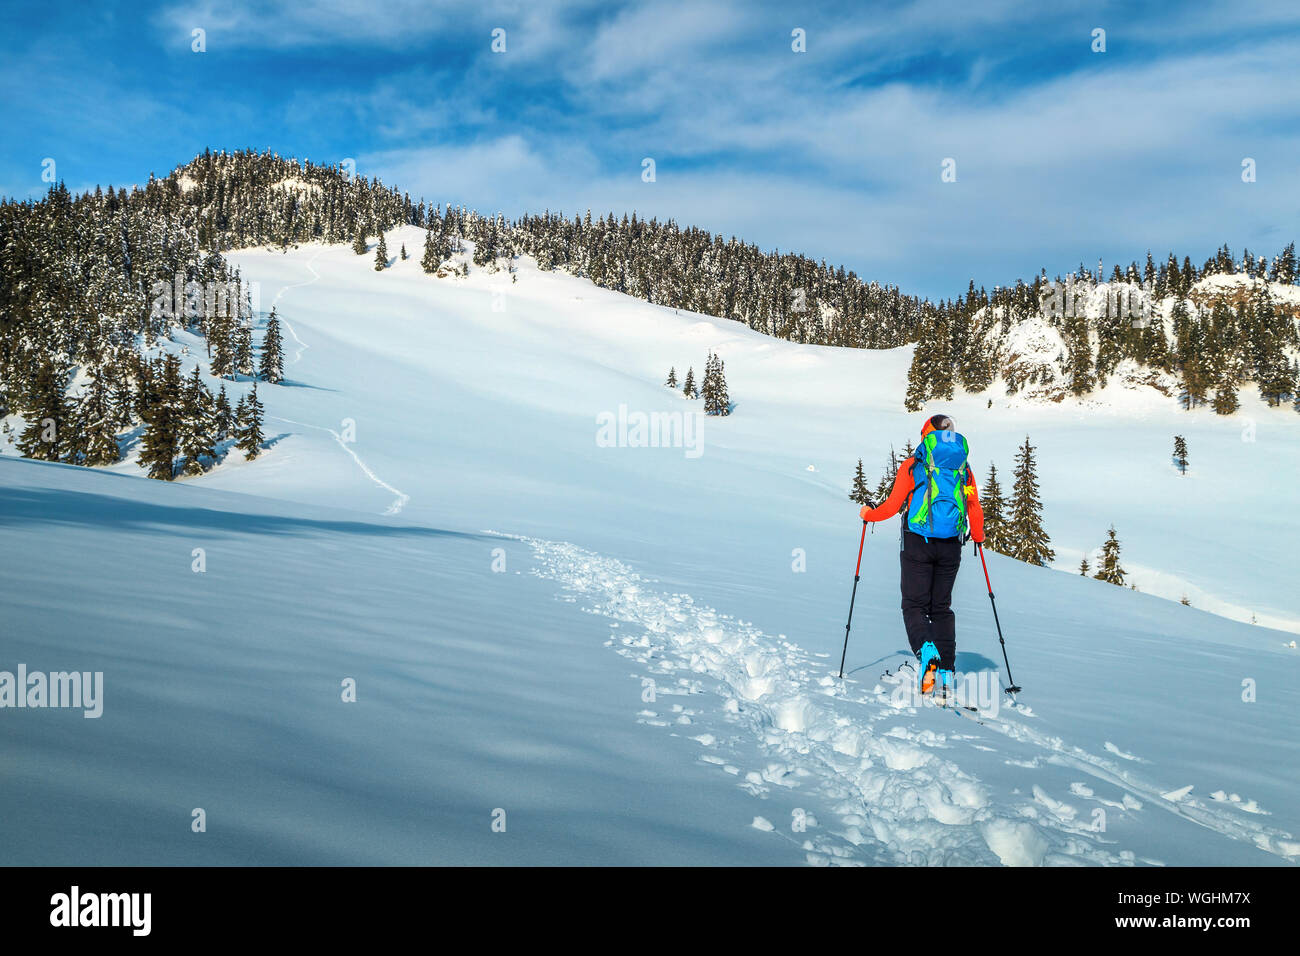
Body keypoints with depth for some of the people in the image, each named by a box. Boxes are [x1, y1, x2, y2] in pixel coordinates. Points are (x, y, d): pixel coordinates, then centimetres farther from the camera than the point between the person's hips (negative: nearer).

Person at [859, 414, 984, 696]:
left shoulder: (912, 465, -1)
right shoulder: (964, 469, 8)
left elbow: (893, 506, -2)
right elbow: (975, 512, 9)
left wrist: (868, 513, 18)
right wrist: (979, 537, 29)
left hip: (917, 543, -3)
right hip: (951, 546, 3)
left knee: (915, 605, 1)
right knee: (942, 607, 12)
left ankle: (925, 650, -27)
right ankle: (947, 671, 5)